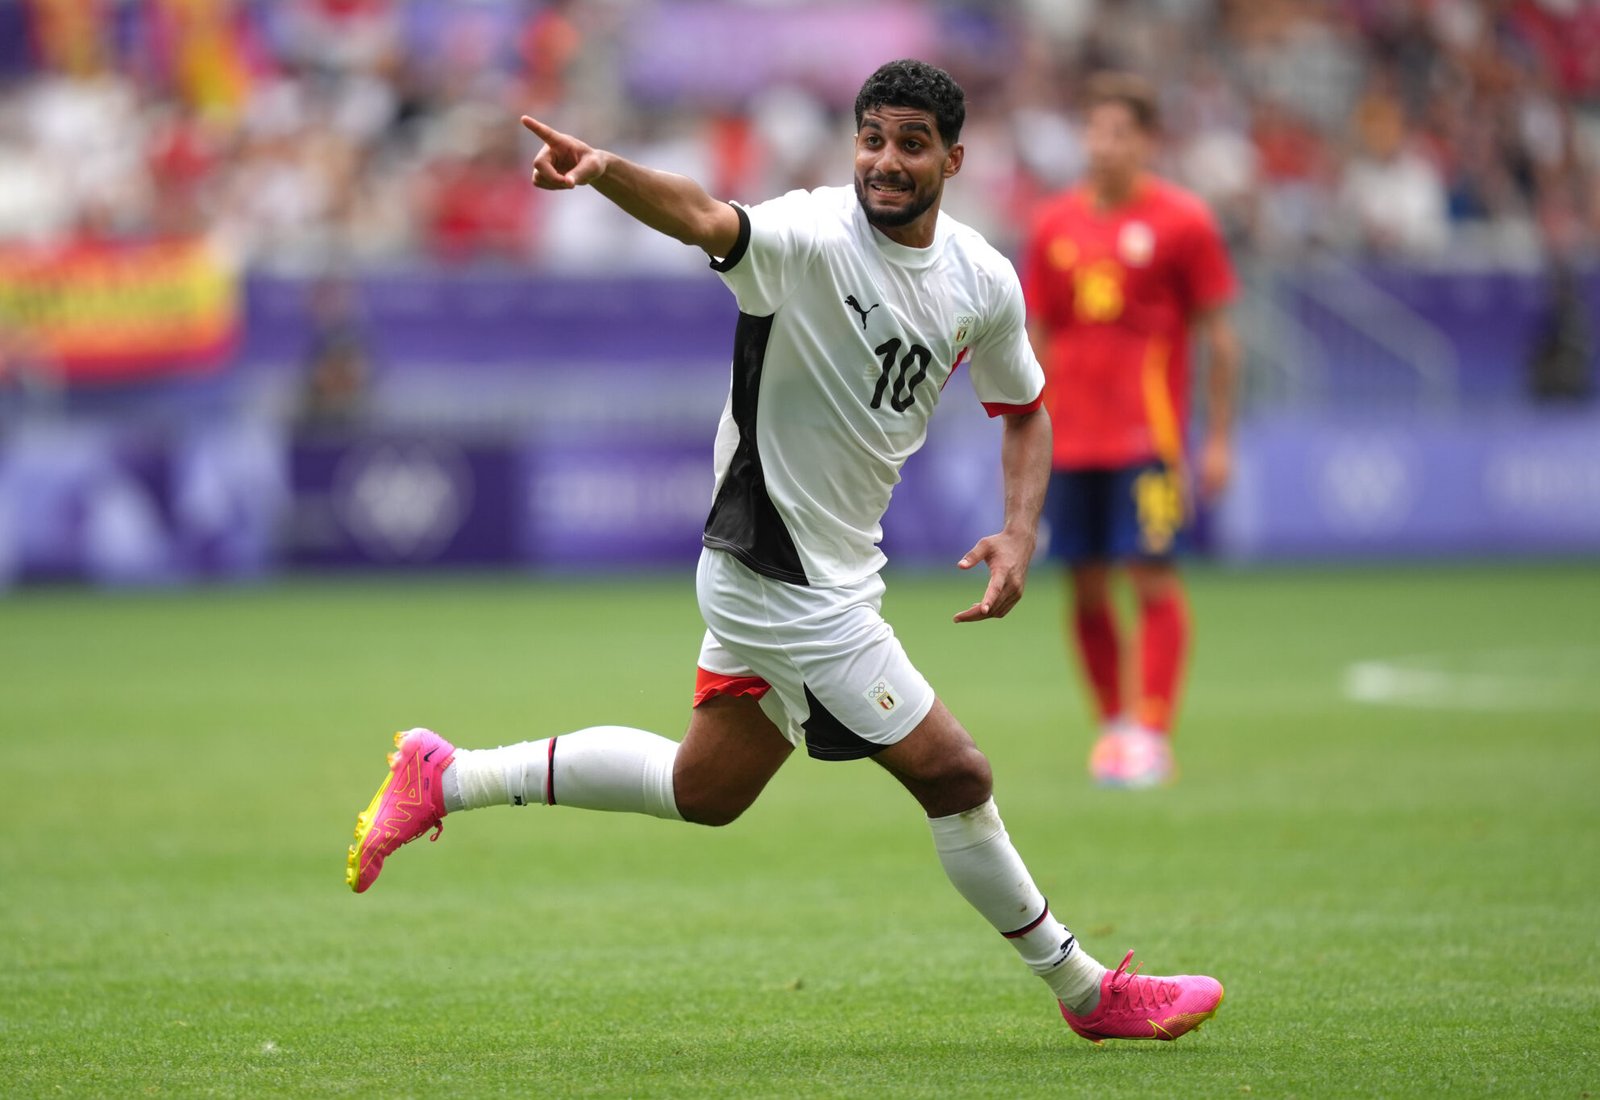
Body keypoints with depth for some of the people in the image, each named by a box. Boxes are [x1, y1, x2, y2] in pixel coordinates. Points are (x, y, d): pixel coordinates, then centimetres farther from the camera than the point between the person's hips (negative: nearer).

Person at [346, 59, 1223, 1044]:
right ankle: (1086, 991, 16)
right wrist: (604, 169, -61)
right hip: (788, 581, -8)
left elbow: (1025, 408, 17)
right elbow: (706, 220, -40)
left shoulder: (984, 281, 2)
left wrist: (1019, 535, 1)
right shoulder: (814, 237, -20)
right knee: (954, 776, -2)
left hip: (833, 570, 8)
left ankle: (446, 778, 31)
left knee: (705, 789, 21)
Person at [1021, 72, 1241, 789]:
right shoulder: (1053, 226, 10)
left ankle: (1151, 736, -7)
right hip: (1070, 439, 4)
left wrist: (1218, 440, -3)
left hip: (1147, 436, -4)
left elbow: (1219, 337, 1)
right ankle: (1114, 724, 15)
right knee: (1085, 588, 4)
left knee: (1153, 578, -8)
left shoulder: (1181, 221, 0)